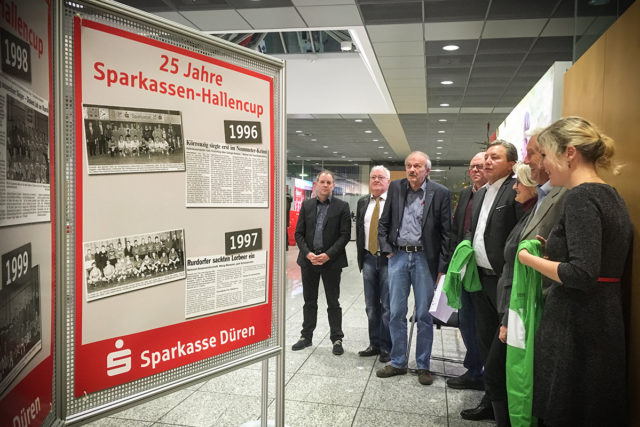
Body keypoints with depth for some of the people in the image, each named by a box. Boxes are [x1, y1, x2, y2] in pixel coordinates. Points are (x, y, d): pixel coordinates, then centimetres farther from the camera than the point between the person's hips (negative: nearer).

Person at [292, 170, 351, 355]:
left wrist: (328, 255, -15)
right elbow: (298, 233, 5)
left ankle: (337, 339, 17)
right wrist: (307, 253, -9)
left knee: (333, 302, 6)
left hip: (331, 262, -3)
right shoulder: (307, 205, 7)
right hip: (309, 260, 3)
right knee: (309, 301, 13)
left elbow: (345, 234, -6)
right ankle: (306, 336, 26)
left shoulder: (341, 206, -1)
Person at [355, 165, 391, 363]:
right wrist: (361, 255, 10)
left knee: (387, 306, 2)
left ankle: (387, 347, 14)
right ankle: (375, 344, 25)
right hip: (369, 259, 5)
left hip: (388, 259, -5)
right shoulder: (362, 202, 11)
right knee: (371, 306, 13)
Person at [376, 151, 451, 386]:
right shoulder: (396, 188, 5)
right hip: (398, 255, 3)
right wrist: (386, 250, 0)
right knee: (396, 313, 9)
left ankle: (423, 365, 22)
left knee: (424, 315, 6)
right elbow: (383, 223, 10)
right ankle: (398, 362, 23)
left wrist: (442, 267, -6)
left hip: (424, 258, -3)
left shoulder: (440, 193, -4)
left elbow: (446, 232, -3)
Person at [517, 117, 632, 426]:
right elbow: (602, 261, 15)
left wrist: (530, 259, -12)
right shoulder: (610, 195, 11)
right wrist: (552, 249, 11)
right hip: (604, 323, 10)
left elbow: (582, 274, -26)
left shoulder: (581, 197, -18)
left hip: (575, 331, -10)